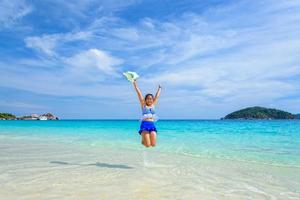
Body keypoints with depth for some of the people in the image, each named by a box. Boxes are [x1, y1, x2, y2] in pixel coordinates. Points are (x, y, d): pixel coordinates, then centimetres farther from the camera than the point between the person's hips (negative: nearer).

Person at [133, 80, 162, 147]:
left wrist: (159, 88, 39)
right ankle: (143, 140, 23)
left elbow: (157, 96, 26)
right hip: (144, 125, -4)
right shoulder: (143, 105, 5)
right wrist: (134, 82, 9)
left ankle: (146, 139, 25)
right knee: (147, 145, -11)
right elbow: (139, 92, 7)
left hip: (152, 125, 4)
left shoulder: (153, 105, 14)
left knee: (153, 144, -7)